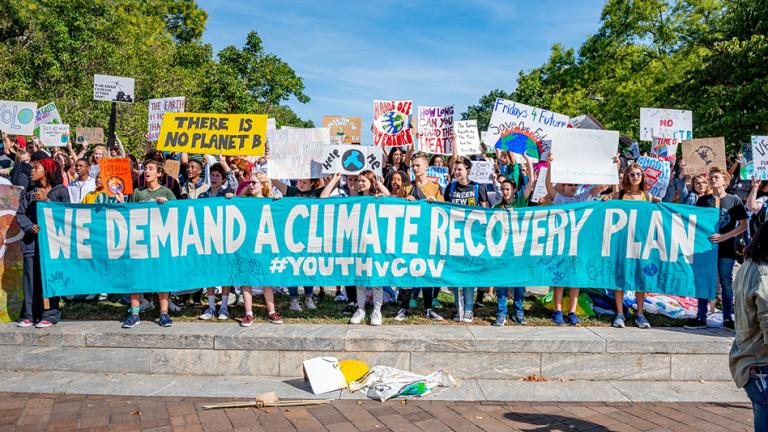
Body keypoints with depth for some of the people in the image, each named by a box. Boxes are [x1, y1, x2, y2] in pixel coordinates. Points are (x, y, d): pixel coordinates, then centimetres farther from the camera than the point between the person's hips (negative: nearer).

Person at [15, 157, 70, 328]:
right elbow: (20, 214, 9)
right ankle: (29, 315, 7)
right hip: (32, 240, 4)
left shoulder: (61, 191, 4)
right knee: (31, 277, 2)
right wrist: (31, 227, -9)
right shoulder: (29, 193, 16)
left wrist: (46, 201, -9)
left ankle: (49, 315, -1)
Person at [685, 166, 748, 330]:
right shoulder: (703, 200, 6)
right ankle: (701, 318, 11)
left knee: (726, 283, 6)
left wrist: (724, 236, -14)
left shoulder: (734, 200, 0)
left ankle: (727, 318, 17)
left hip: (726, 249, -2)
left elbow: (743, 225, -3)